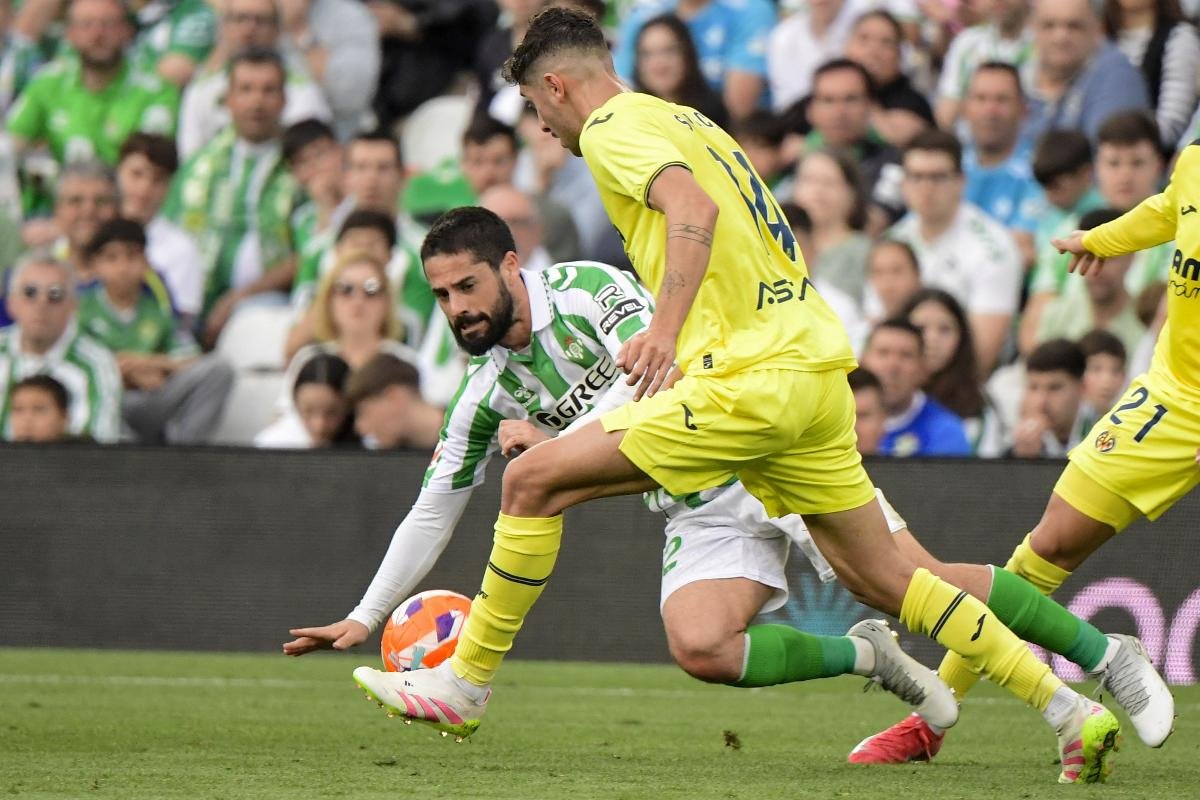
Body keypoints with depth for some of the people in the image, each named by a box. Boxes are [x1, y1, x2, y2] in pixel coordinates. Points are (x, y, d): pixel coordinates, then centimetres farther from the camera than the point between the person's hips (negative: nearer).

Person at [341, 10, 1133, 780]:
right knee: (881, 578, 12)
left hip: (752, 382, -9)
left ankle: (467, 681, 2)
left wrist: (665, 328, -33)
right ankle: (1069, 709, 9)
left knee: (533, 481, -4)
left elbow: (693, 208, -22)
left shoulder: (611, 127, -2)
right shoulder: (688, 122, 25)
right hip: (817, 366, 9)